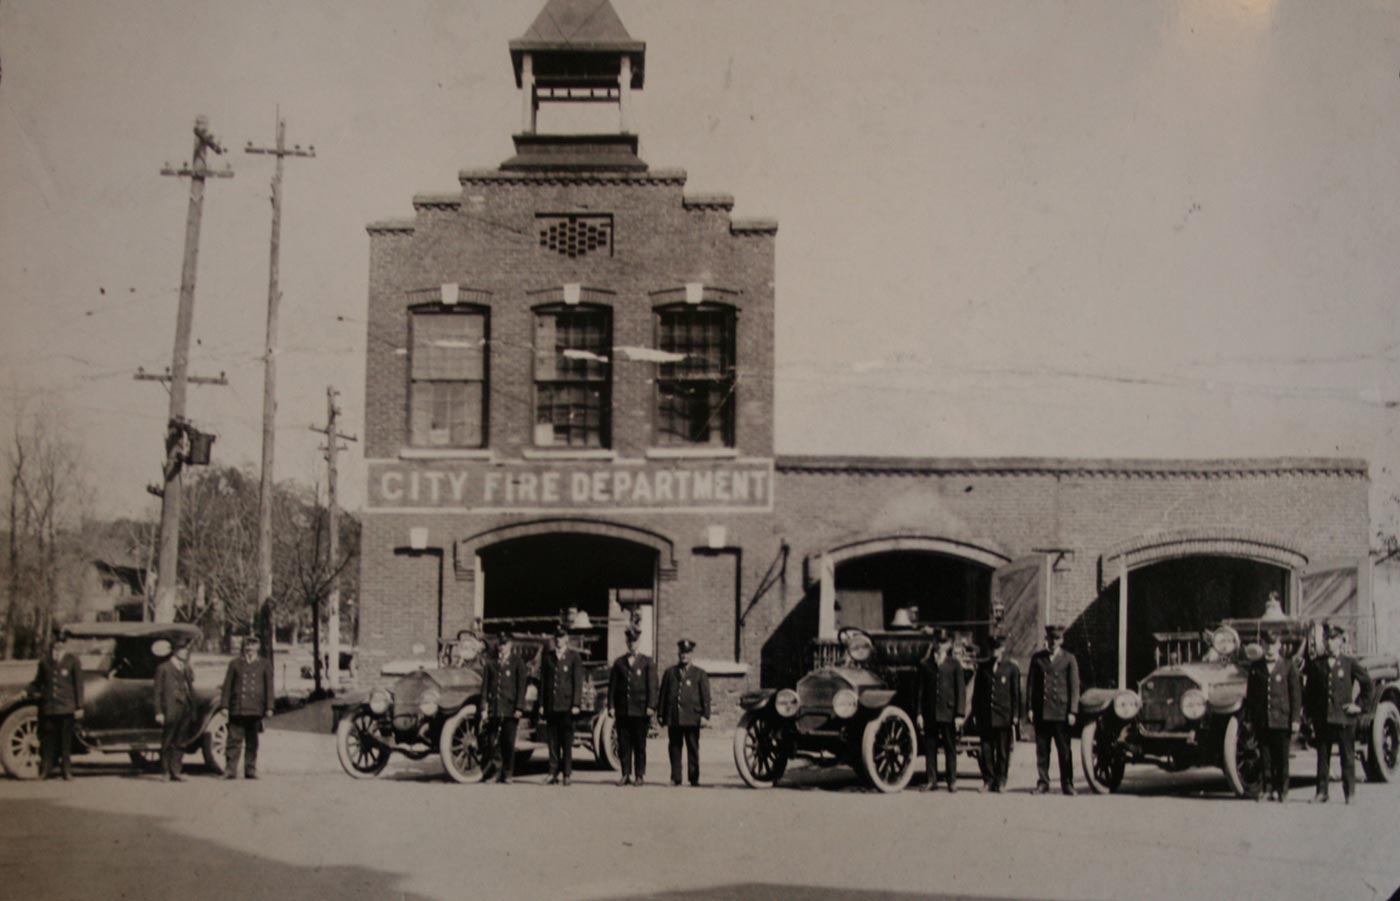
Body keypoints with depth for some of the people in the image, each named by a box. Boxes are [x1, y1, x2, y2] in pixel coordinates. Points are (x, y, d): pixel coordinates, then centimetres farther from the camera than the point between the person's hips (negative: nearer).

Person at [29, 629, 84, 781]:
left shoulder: (72, 662, 2)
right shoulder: (44, 662, 11)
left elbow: (79, 685, 1)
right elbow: (38, 681, 25)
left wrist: (79, 707, -3)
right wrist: (34, 691, 5)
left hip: (66, 709, -2)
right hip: (48, 709, 3)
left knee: (66, 741, 1)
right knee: (48, 740, 2)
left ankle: (67, 772, 6)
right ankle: (45, 770, 9)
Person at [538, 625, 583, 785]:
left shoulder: (573, 656, 3)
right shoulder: (547, 656, 12)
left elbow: (578, 682, -1)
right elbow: (543, 680, 12)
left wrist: (576, 704, -9)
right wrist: (541, 704, 6)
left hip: (567, 706, -3)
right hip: (551, 705, 3)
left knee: (567, 741, -2)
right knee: (553, 741, 2)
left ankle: (567, 773, 2)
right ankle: (554, 773, 4)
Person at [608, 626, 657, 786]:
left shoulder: (647, 662, 6)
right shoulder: (619, 663, 12)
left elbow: (652, 686, 0)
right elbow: (612, 685, 9)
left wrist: (651, 706, -9)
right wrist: (611, 706, 0)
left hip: (640, 711, -2)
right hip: (622, 710, 2)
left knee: (640, 745, 1)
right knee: (623, 744, 2)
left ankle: (639, 775, 7)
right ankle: (626, 775, 8)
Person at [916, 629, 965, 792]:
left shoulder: (954, 664, 4)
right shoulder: (925, 664, 9)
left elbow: (961, 691, 2)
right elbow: (920, 690, 8)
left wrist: (960, 715, -5)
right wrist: (919, 713, 2)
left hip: (949, 712, -2)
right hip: (930, 713, 2)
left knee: (950, 747, 2)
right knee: (930, 747, 2)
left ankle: (952, 781, 8)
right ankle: (932, 780, 9)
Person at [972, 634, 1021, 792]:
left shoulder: (1012, 668, 4)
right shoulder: (983, 667, 11)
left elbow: (1016, 693, 2)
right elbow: (976, 691, 12)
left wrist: (1015, 716, -3)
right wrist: (975, 713, 6)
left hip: (1004, 718, -2)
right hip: (985, 717, 2)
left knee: (1003, 751, 2)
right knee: (986, 750, 1)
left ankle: (1000, 781, 9)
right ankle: (988, 780, 9)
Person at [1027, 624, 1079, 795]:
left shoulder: (1069, 659, 4)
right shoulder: (1037, 658, 9)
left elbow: (1074, 687, 2)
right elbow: (1031, 683, 10)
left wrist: (1072, 711, -5)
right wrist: (1030, 708, 3)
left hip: (1061, 712, -2)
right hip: (1041, 712, 2)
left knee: (1064, 750, 0)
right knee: (1041, 749, 5)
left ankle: (1067, 784, 7)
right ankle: (1042, 782, 12)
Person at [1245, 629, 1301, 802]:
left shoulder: (1288, 667, 2)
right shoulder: (1255, 667, 9)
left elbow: (1296, 694, 1)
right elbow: (1250, 694, 11)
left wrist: (1295, 719, -3)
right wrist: (1249, 717, 7)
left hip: (1282, 720, -2)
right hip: (1261, 721, 2)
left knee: (1281, 757, 3)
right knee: (1264, 755, 3)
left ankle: (1281, 790, 11)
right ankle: (1265, 787, 7)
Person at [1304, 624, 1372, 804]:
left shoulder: (1349, 663, -1)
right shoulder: (1316, 664, 6)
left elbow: (1367, 683, 5)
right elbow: (1309, 691, 11)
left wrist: (1360, 705, 2)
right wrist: (1310, 714, 6)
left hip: (1344, 717, -2)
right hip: (1322, 718, 2)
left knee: (1347, 756, 3)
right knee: (1322, 756, 6)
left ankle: (1349, 793, 10)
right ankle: (1321, 792, 11)